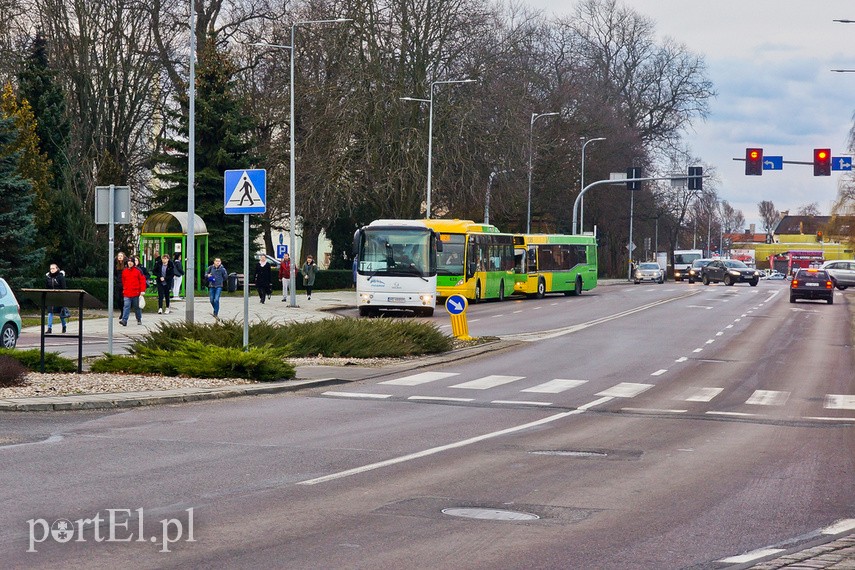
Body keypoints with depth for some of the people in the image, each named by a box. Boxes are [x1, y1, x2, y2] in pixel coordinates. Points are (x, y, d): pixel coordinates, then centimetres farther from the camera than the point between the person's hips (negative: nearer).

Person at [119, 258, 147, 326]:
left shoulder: (138, 270, -3)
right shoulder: (124, 271, 8)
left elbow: (142, 280, -4)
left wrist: (142, 290, -9)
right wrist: (124, 289, 19)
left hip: (136, 293, -2)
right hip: (127, 293, 2)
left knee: (137, 307, 11)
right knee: (126, 306, -10)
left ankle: (139, 320, 26)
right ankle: (124, 320, -17)